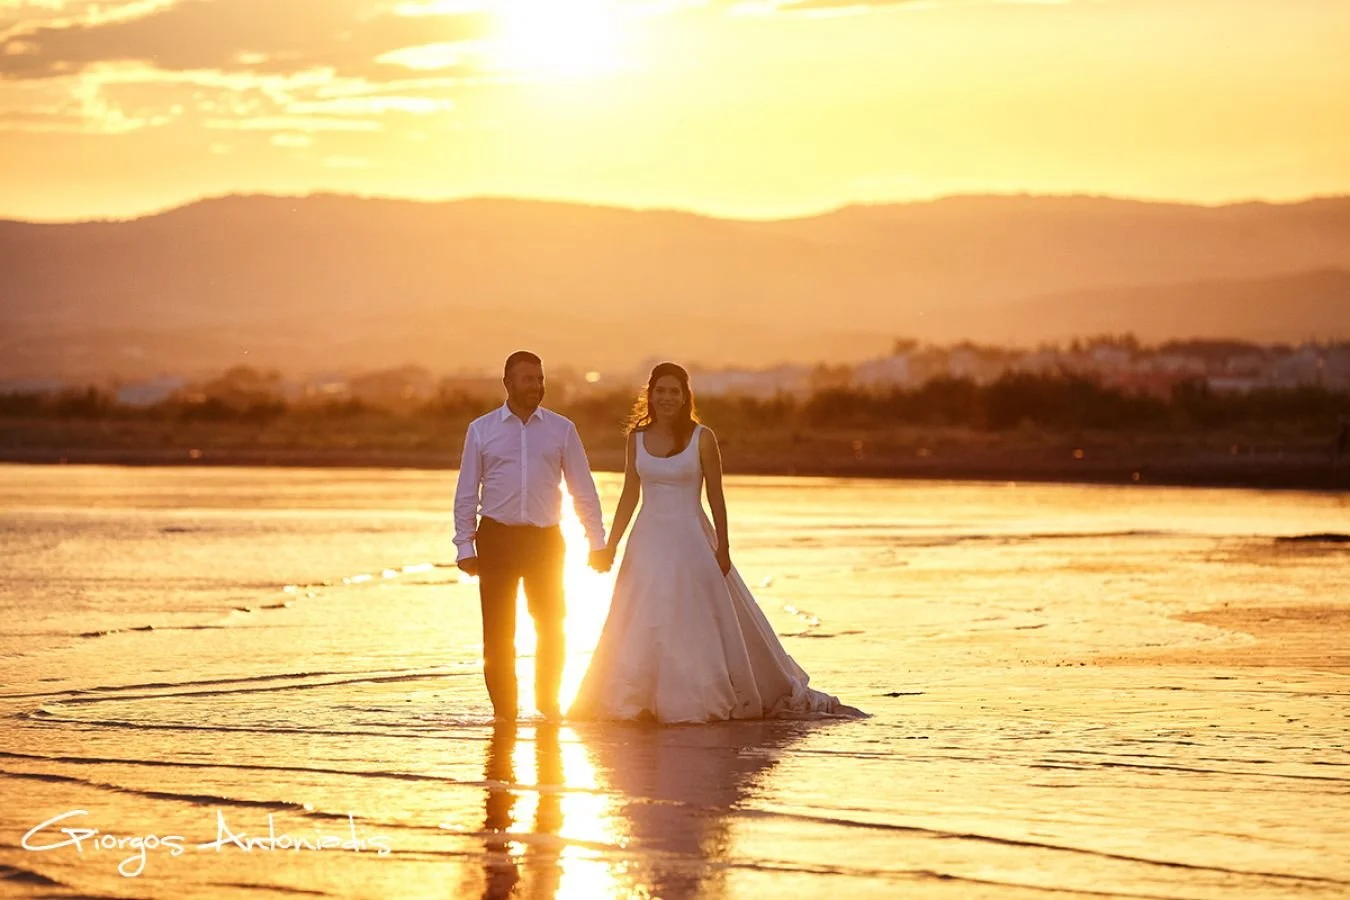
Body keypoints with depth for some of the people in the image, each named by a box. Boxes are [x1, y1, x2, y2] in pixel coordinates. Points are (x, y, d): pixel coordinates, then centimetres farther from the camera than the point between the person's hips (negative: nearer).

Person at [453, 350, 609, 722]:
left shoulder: (561, 430, 6)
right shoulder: (481, 430, 4)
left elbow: (583, 489, 7)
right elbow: (466, 493, 5)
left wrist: (596, 541, 1)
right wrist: (464, 546, -1)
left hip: (545, 538, 1)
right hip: (497, 537, -1)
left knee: (552, 627, 4)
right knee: (498, 631, 1)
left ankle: (547, 701, 21)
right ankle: (504, 708, 11)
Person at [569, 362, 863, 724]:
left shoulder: (702, 438, -4)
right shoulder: (637, 438, 5)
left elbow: (716, 496, -3)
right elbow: (629, 495, 10)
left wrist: (723, 547, -7)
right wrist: (611, 544, 6)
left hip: (691, 541, -3)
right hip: (649, 543, 3)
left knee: (698, 625, 1)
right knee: (640, 630, 2)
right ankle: (636, 705, 10)